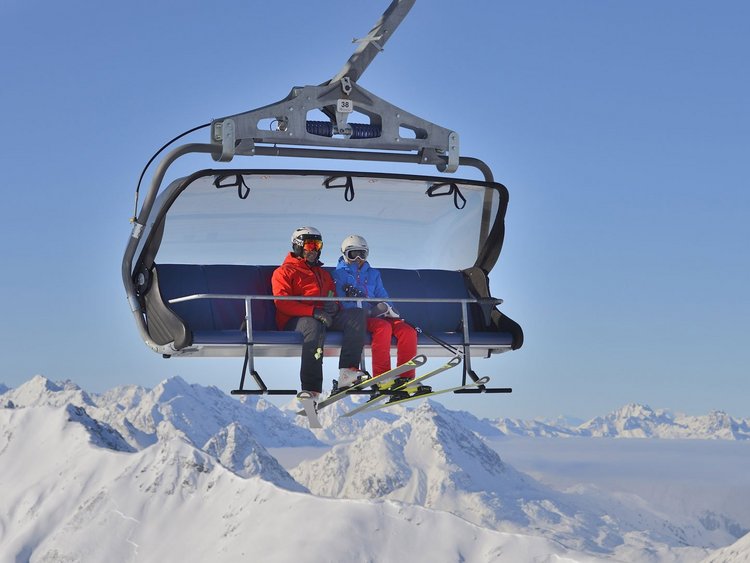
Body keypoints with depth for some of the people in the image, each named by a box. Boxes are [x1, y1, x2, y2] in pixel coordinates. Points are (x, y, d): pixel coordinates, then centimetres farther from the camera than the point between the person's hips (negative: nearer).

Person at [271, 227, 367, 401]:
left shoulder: (323, 274, 33)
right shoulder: (284, 272, 10)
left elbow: (334, 297, 28)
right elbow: (282, 302, -6)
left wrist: (333, 305, 0)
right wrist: (313, 311, -19)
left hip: (324, 317, 6)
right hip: (295, 320, -6)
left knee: (356, 315, -20)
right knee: (314, 327, -41)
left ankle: (347, 371, -36)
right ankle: (311, 390, -44)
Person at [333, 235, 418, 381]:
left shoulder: (373, 274, 25)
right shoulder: (340, 274, 8)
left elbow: (382, 296, 18)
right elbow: (342, 303, -4)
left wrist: (385, 307, -9)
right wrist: (368, 311, -17)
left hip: (377, 316, 5)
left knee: (408, 331, -22)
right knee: (383, 327, -37)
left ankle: (406, 377, -21)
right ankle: (380, 377, -38)